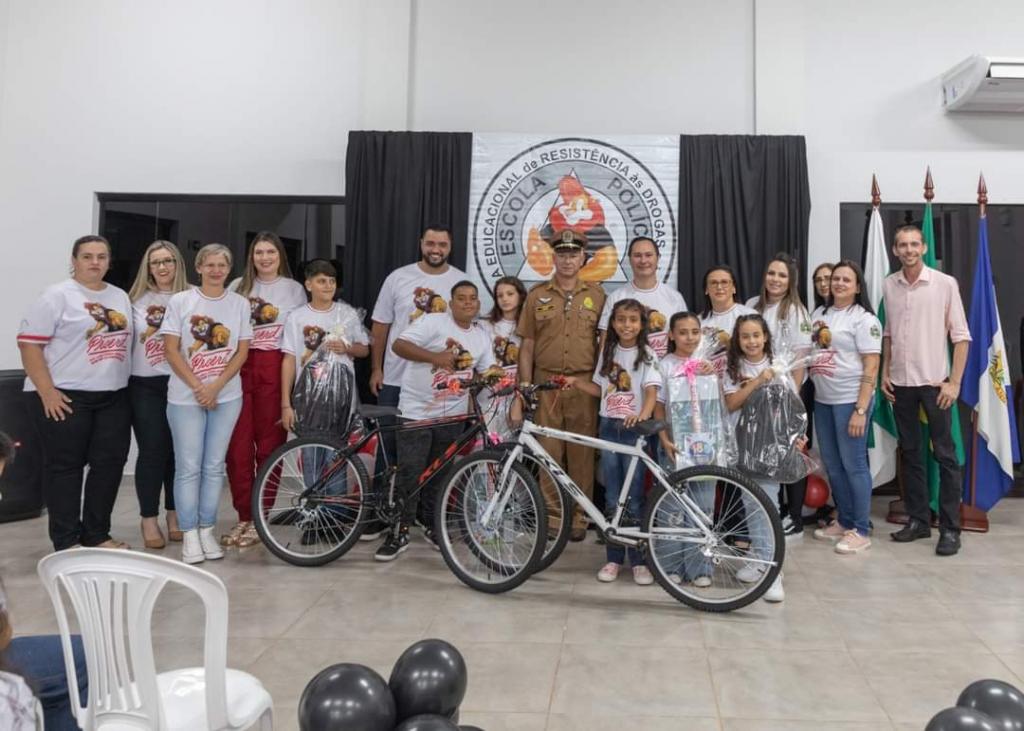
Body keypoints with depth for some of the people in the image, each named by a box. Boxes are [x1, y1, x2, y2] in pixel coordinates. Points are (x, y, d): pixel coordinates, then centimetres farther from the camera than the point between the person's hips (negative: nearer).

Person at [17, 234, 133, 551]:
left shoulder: (120, 297, 14)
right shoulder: (58, 295, -5)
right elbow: (29, 342, -10)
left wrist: (124, 382, 12)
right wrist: (46, 391, -16)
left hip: (113, 397, 6)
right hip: (65, 396, -6)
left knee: (110, 464, 7)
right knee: (65, 467, 1)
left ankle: (97, 535, 20)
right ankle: (67, 543, 10)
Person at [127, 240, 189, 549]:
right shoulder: (138, 300, 6)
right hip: (145, 385, 0)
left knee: (178, 451, 6)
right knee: (153, 451, 0)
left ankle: (175, 516, 20)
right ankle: (149, 520, 11)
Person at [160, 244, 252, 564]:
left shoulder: (240, 304, 5)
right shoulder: (180, 301, 0)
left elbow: (242, 352, 2)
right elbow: (171, 350, -3)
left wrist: (215, 386, -10)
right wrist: (198, 387, -11)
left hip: (227, 396, 2)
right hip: (186, 397, -2)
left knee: (214, 466, 7)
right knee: (189, 467, 0)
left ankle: (207, 530, 16)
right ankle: (189, 534, 9)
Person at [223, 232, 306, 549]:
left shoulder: (294, 289, 12)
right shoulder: (238, 286, 15)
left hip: (275, 369, -1)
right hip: (240, 368, 2)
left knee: (269, 445, 0)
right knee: (238, 446, -2)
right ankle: (243, 517, 10)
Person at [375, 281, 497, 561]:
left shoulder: (481, 337, 10)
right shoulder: (433, 322, -9)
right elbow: (399, 345, -19)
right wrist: (435, 356, -28)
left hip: (453, 415, 5)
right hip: (417, 411, -5)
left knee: (439, 475, 13)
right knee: (409, 474, -6)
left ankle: (433, 525, 28)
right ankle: (400, 533, 4)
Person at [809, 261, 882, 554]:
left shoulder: (864, 319, -7)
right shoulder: (822, 315, 12)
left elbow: (871, 367, -13)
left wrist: (861, 410, -18)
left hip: (850, 401, -7)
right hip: (823, 400, 7)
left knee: (853, 465, -2)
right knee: (832, 464, 12)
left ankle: (861, 531, 8)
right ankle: (844, 521, 26)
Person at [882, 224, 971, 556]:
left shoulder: (945, 283, -6)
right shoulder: (889, 285, 5)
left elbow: (961, 336, -5)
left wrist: (954, 382, -11)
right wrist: (885, 373, 7)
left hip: (934, 381, -4)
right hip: (901, 382, 4)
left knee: (944, 455, 0)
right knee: (910, 453, 11)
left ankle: (950, 528, 8)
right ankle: (918, 520, 21)